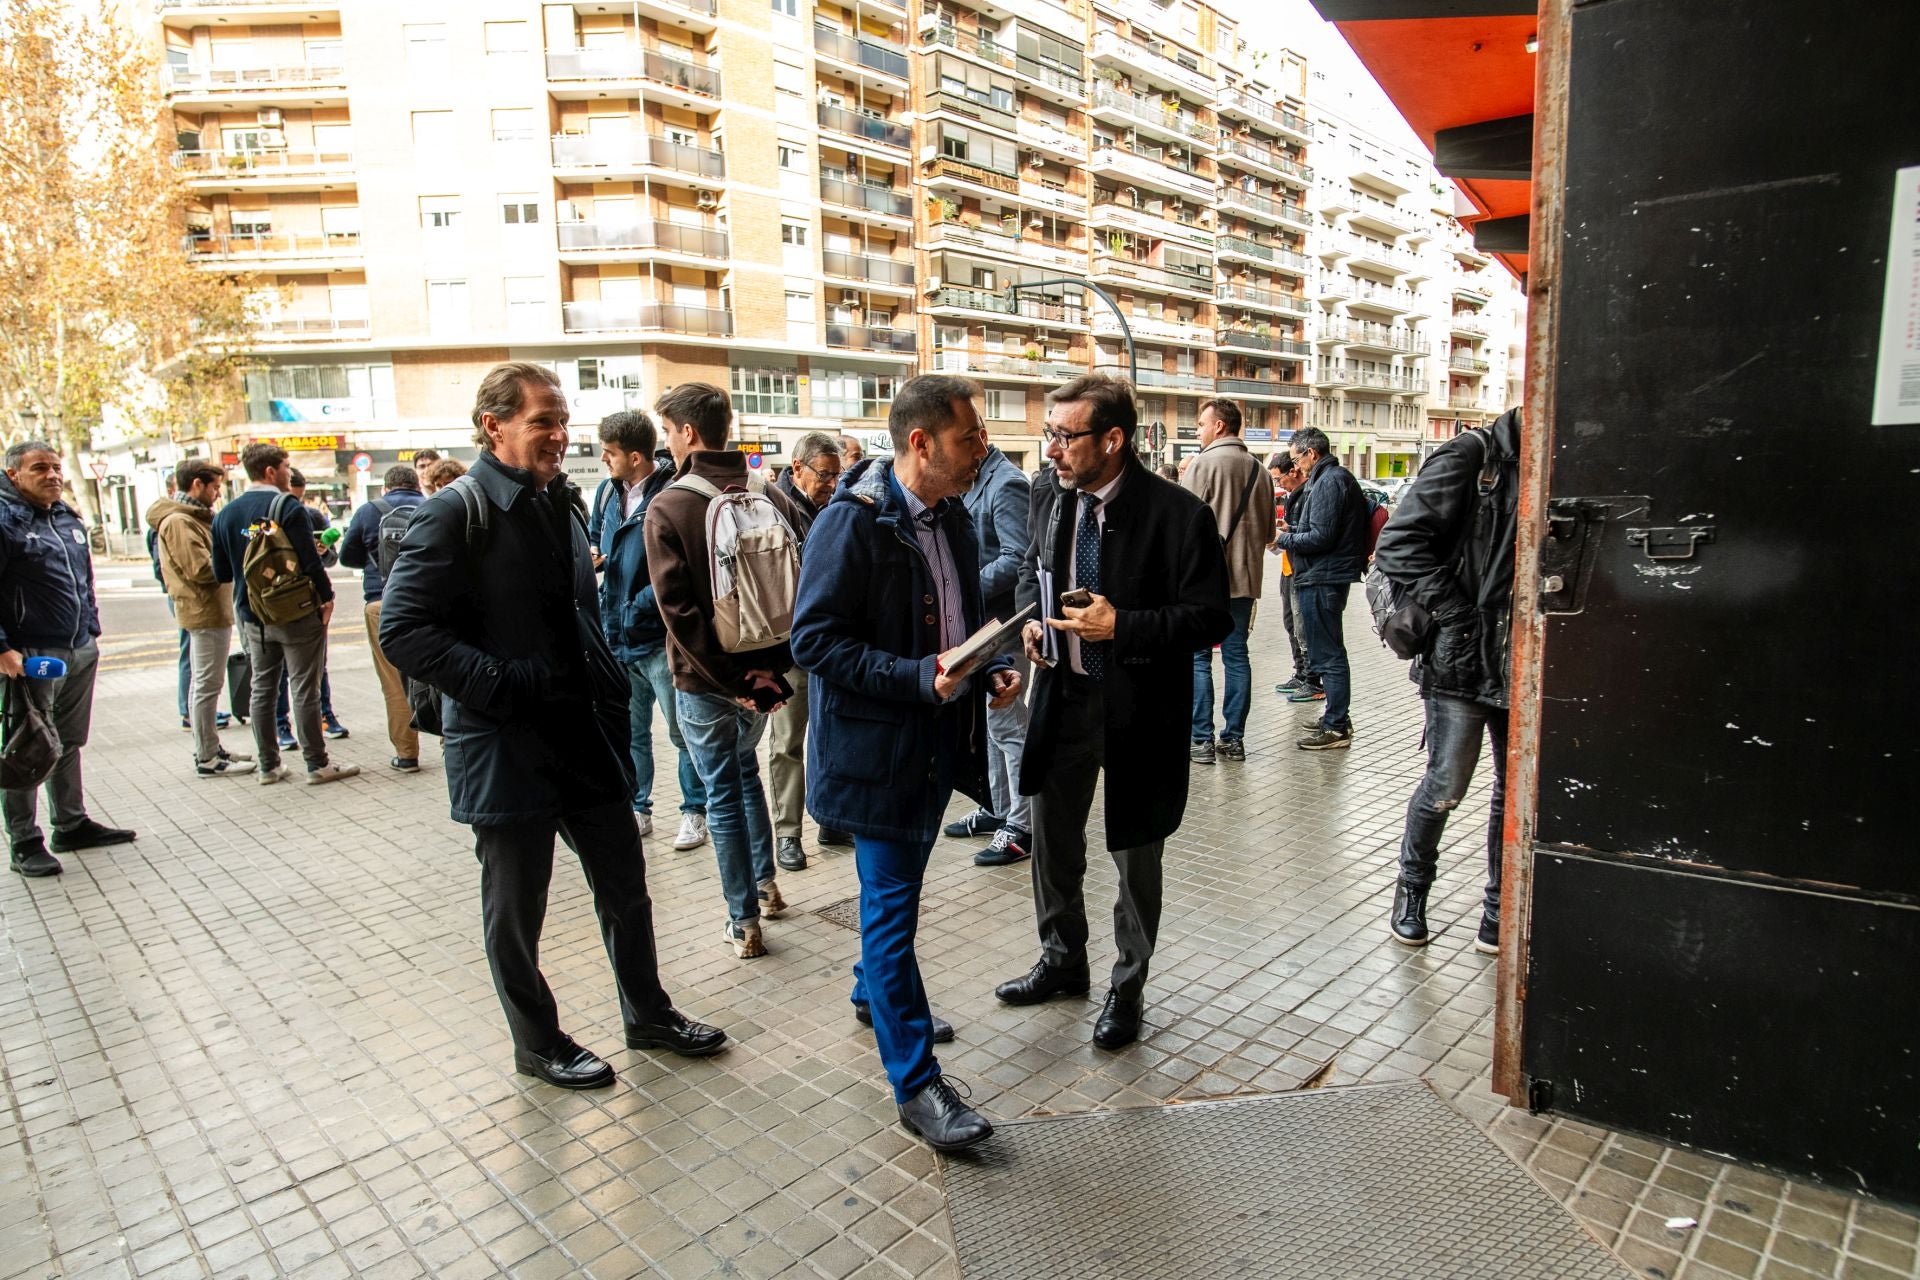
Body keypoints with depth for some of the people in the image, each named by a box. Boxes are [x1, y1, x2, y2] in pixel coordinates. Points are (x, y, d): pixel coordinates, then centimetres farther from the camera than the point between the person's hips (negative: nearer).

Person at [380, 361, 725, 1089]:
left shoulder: (561, 504, 11)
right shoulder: (456, 515, -12)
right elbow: (404, 631, -18)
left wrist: (610, 695, 7)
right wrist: (507, 685, -22)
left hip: (584, 734, 7)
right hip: (506, 748, -7)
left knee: (626, 886, 16)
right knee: (516, 910, 10)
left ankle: (648, 1015, 34)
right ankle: (538, 1044, 30)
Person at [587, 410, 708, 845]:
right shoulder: (607, 491, 7)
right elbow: (593, 539, 22)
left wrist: (639, 607, -19)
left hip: (659, 636, -7)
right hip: (615, 635, 7)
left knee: (683, 732, 5)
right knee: (628, 731, 17)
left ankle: (695, 812, 20)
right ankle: (637, 809, 32)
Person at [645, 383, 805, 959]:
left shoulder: (667, 508, -12)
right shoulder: (772, 497, -1)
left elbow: (677, 608, -18)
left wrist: (728, 680, -15)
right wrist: (772, 668, -4)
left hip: (704, 678, -4)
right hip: (762, 671, 4)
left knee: (723, 793, 7)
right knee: (745, 771, 26)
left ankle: (744, 922, 16)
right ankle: (765, 883, 34)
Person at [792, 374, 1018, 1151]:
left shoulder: (952, 518, 7)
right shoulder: (853, 522, -18)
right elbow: (813, 639, -19)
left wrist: (991, 672, -1)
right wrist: (918, 678, -27)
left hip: (938, 739, 8)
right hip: (876, 746, -8)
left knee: (898, 891, 24)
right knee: (891, 907, 1)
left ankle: (876, 995, 47)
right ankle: (916, 1085, 11)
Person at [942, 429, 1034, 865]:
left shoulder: (1006, 485, -16)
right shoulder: (973, 482, 13)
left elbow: (1018, 560, -24)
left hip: (1001, 621, -10)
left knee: (1006, 722, -3)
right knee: (989, 719, 17)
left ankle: (1022, 825, 7)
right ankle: (998, 809, 30)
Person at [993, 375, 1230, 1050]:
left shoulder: (1178, 514, -18)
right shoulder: (1050, 498, 0)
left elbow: (1211, 617, -15)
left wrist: (1122, 625, -25)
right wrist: (1033, 616, -3)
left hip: (1140, 709, -5)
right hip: (1063, 697, 6)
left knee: (1136, 855, 13)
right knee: (1053, 841, 19)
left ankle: (1128, 988, 35)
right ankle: (1062, 961, 44)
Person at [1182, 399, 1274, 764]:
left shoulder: (1204, 463, -10)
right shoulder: (1259, 469, 10)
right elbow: (1268, 531, 15)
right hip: (1244, 579, 6)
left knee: (1198, 657, 1)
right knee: (1236, 655, 10)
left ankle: (1202, 739, 1)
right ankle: (1234, 737, 14)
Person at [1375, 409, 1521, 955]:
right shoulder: (1473, 454, -8)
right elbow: (1399, 543, -14)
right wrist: (1455, 614, -16)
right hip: (1465, 660, -5)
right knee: (1446, 787, 2)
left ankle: (1501, 911, 26)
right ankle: (1411, 889, 26)